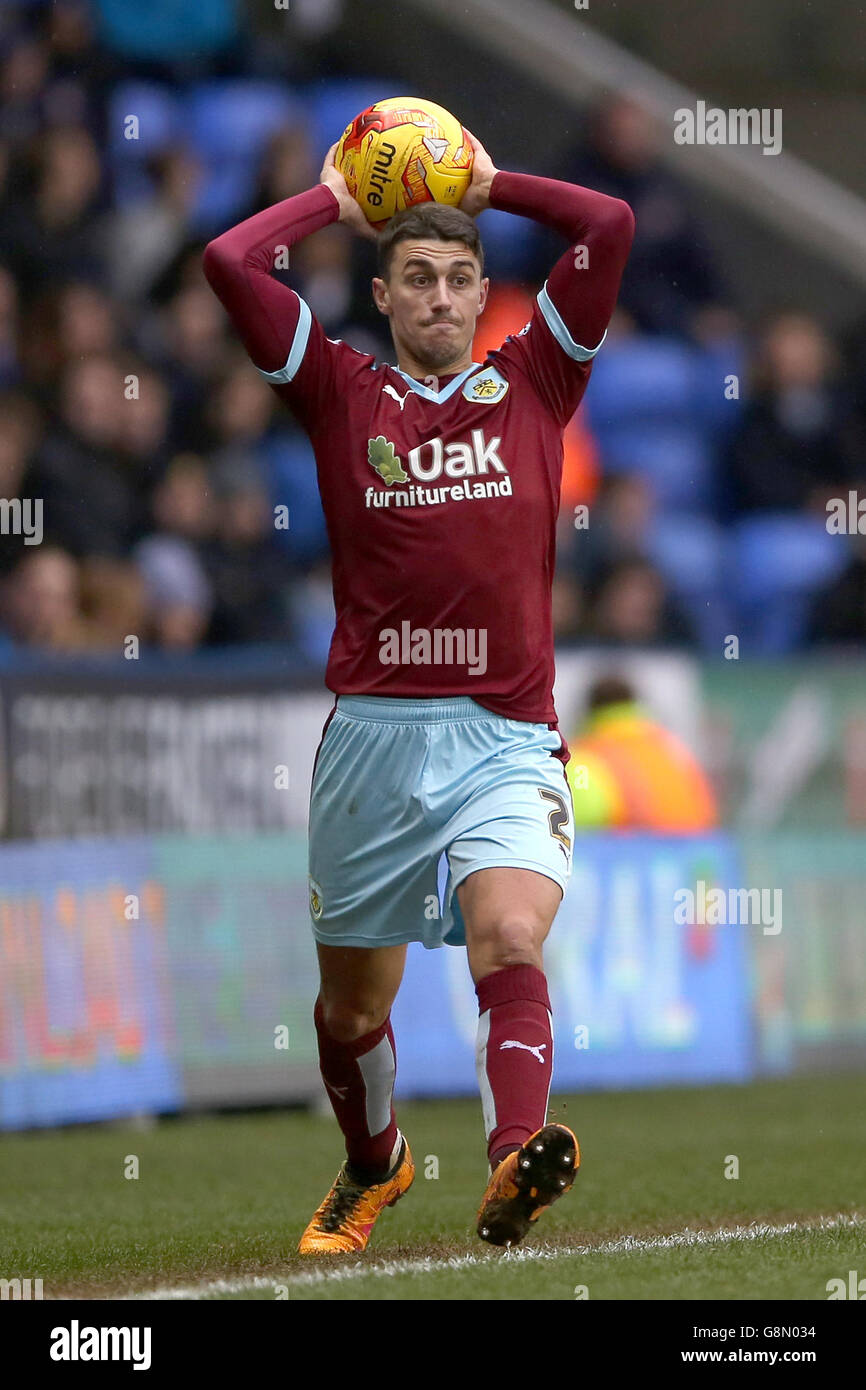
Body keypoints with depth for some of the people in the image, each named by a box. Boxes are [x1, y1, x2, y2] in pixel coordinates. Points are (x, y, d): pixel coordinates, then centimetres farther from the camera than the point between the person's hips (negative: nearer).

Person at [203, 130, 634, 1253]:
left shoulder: (531, 382, 10)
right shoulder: (342, 393, 8)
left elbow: (611, 226, 5)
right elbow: (230, 262, 0)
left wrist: (489, 184, 14)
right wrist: (333, 201, 13)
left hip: (507, 740, -1)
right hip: (372, 734, 1)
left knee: (511, 941, -26)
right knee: (352, 1000, 13)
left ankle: (516, 1166, -45)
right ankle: (372, 1167, 40)